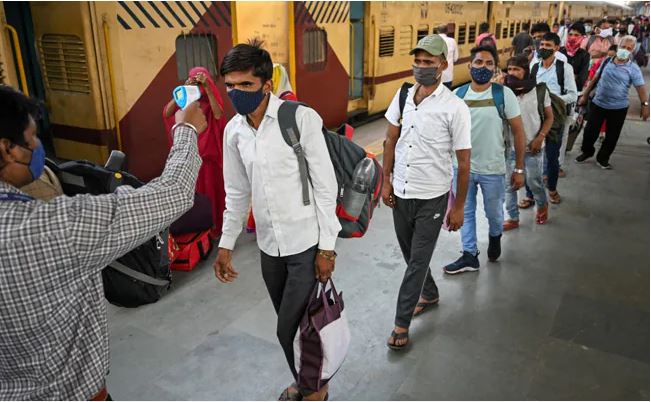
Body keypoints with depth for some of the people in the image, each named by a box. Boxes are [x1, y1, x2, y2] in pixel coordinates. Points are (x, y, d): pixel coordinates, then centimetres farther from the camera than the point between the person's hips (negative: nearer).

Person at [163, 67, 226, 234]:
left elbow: (219, 116, -25)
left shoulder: (211, 100, -2)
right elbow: (167, 114, -15)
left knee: (211, 190, 7)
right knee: (193, 192, 8)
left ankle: (214, 226, 21)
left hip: (209, 155, -2)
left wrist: (208, 89, -29)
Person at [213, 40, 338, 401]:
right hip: (269, 247, 5)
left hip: (307, 244, -5)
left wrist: (327, 247, -13)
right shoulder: (233, 131, 2)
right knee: (291, 325, 19)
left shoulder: (301, 118, -15)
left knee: (290, 328, 0)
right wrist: (226, 245, 11)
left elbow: (326, 186, -13)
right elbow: (237, 193, 12)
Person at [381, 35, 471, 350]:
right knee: (410, 253, 20)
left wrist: (459, 206, -7)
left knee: (417, 260, 4)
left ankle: (402, 322, 18)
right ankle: (429, 294, 46)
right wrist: (386, 180, 4)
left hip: (431, 197, -5)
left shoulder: (454, 108, -14)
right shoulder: (402, 96, 1)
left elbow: (464, 161, -10)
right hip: (401, 192, 5)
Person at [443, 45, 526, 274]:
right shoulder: (457, 95, -5)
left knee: (494, 213, 17)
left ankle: (495, 237, 49)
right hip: (462, 167, 2)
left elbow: (518, 132, -4)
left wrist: (519, 169, -5)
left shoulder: (504, 94, -9)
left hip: (493, 169, -1)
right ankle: (469, 256, 29)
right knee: (466, 212, 13)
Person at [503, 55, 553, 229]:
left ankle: (542, 205, 43)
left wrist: (540, 138, -11)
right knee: (509, 184, 9)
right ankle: (513, 218, 25)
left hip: (532, 147, -1)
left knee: (534, 182, 12)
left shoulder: (539, 90, -7)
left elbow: (549, 117, 0)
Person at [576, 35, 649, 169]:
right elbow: (596, 79, 9)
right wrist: (585, 95, 10)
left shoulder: (633, 68, -8)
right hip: (598, 103, 2)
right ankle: (587, 152, 30)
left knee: (612, 135, 8)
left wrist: (645, 104, -22)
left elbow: (640, 87, -12)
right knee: (590, 131, 6)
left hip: (618, 108, -1)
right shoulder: (607, 62, 1)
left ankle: (603, 158, 24)